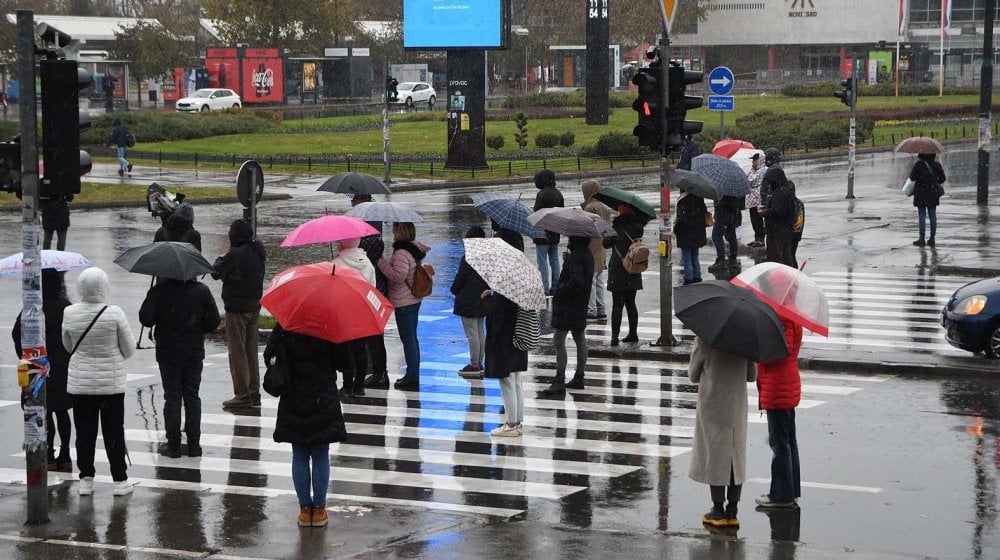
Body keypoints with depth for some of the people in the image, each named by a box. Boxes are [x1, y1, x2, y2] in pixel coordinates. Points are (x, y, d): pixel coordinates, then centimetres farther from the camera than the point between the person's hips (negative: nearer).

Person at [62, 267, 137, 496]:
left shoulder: (70, 313, -9)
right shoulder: (114, 314, -15)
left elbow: (68, 346, 7)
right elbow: (129, 349, -5)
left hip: (79, 382, 2)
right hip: (111, 382, -2)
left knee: (85, 432, 10)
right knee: (114, 432, 7)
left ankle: (86, 479, 13)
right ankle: (120, 480, 10)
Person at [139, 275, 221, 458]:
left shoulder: (158, 291, -11)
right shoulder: (201, 290, -3)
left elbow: (145, 319, -14)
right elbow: (214, 320, -2)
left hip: (168, 353, -2)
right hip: (194, 352, 2)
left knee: (172, 398, 4)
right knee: (192, 397, 10)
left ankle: (173, 446, 4)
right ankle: (194, 445, 9)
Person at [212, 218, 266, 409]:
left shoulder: (234, 255, -18)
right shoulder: (258, 252, 4)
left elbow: (216, 273, -10)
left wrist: (219, 260, 10)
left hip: (236, 309, -7)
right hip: (254, 308, 7)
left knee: (237, 352, -2)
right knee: (251, 352, 13)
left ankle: (242, 395, -3)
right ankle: (254, 393, 15)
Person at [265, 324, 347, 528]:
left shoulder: (283, 329, -8)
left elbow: (268, 356, -6)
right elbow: (342, 364, -10)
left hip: (294, 403, 1)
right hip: (324, 402, -1)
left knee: (299, 457, 11)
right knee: (321, 457, 9)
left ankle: (305, 509, 11)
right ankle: (319, 509, 10)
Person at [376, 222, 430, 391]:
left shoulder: (401, 253, -21)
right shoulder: (414, 248, 8)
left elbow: (399, 275, -29)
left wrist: (382, 262, -21)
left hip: (403, 303, -10)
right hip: (414, 299, 10)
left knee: (408, 339, -5)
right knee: (412, 338, 17)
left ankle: (412, 378, -1)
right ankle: (413, 375, 25)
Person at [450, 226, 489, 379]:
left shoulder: (468, 259, -20)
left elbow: (460, 278, -14)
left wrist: (454, 289, 5)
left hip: (468, 302, -8)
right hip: (482, 302, 8)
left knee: (472, 334, -3)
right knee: (481, 332, 14)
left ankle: (474, 365, 0)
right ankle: (479, 364, 20)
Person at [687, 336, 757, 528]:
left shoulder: (704, 341, -12)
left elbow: (693, 376, 0)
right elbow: (752, 375, 8)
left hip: (712, 406, -3)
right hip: (738, 406, 3)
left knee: (714, 455, 4)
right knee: (736, 457, 10)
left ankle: (718, 511, 6)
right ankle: (732, 512, 11)